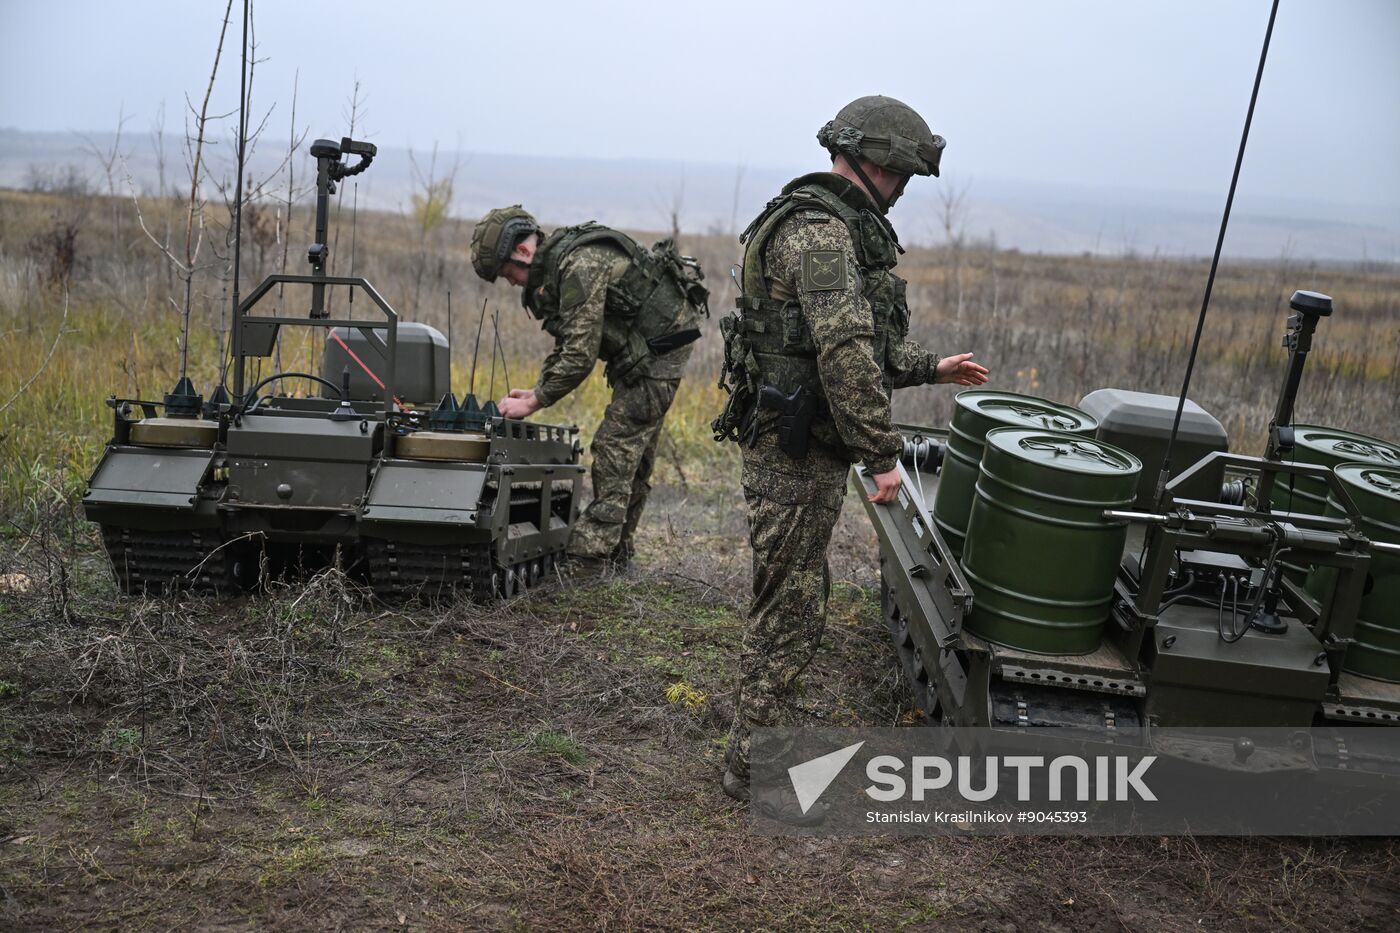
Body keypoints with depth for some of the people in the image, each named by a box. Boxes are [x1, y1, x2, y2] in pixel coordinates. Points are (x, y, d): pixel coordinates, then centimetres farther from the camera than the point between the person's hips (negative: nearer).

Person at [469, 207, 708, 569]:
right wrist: (537, 391, 2)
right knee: (634, 448, 12)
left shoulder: (580, 264, -25)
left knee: (617, 443, -13)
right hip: (642, 346, 10)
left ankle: (591, 555, -11)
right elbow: (568, 343, 15)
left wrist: (534, 402, -20)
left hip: (663, 340, -10)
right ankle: (616, 552, 19)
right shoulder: (555, 266, 8)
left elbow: (581, 353, -28)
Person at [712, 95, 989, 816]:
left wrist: (930, 368, 28)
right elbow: (847, 354, -27)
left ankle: (764, 737, 34)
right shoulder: (821, 231, -18)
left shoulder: (830, 225, 17)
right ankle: (754, 767, 12)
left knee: (794, 598, 20)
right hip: (795, 454, -11)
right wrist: (883, 454, -24)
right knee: (789, 609, -1)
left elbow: (857, 343, 26)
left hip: (801, 448, 11)